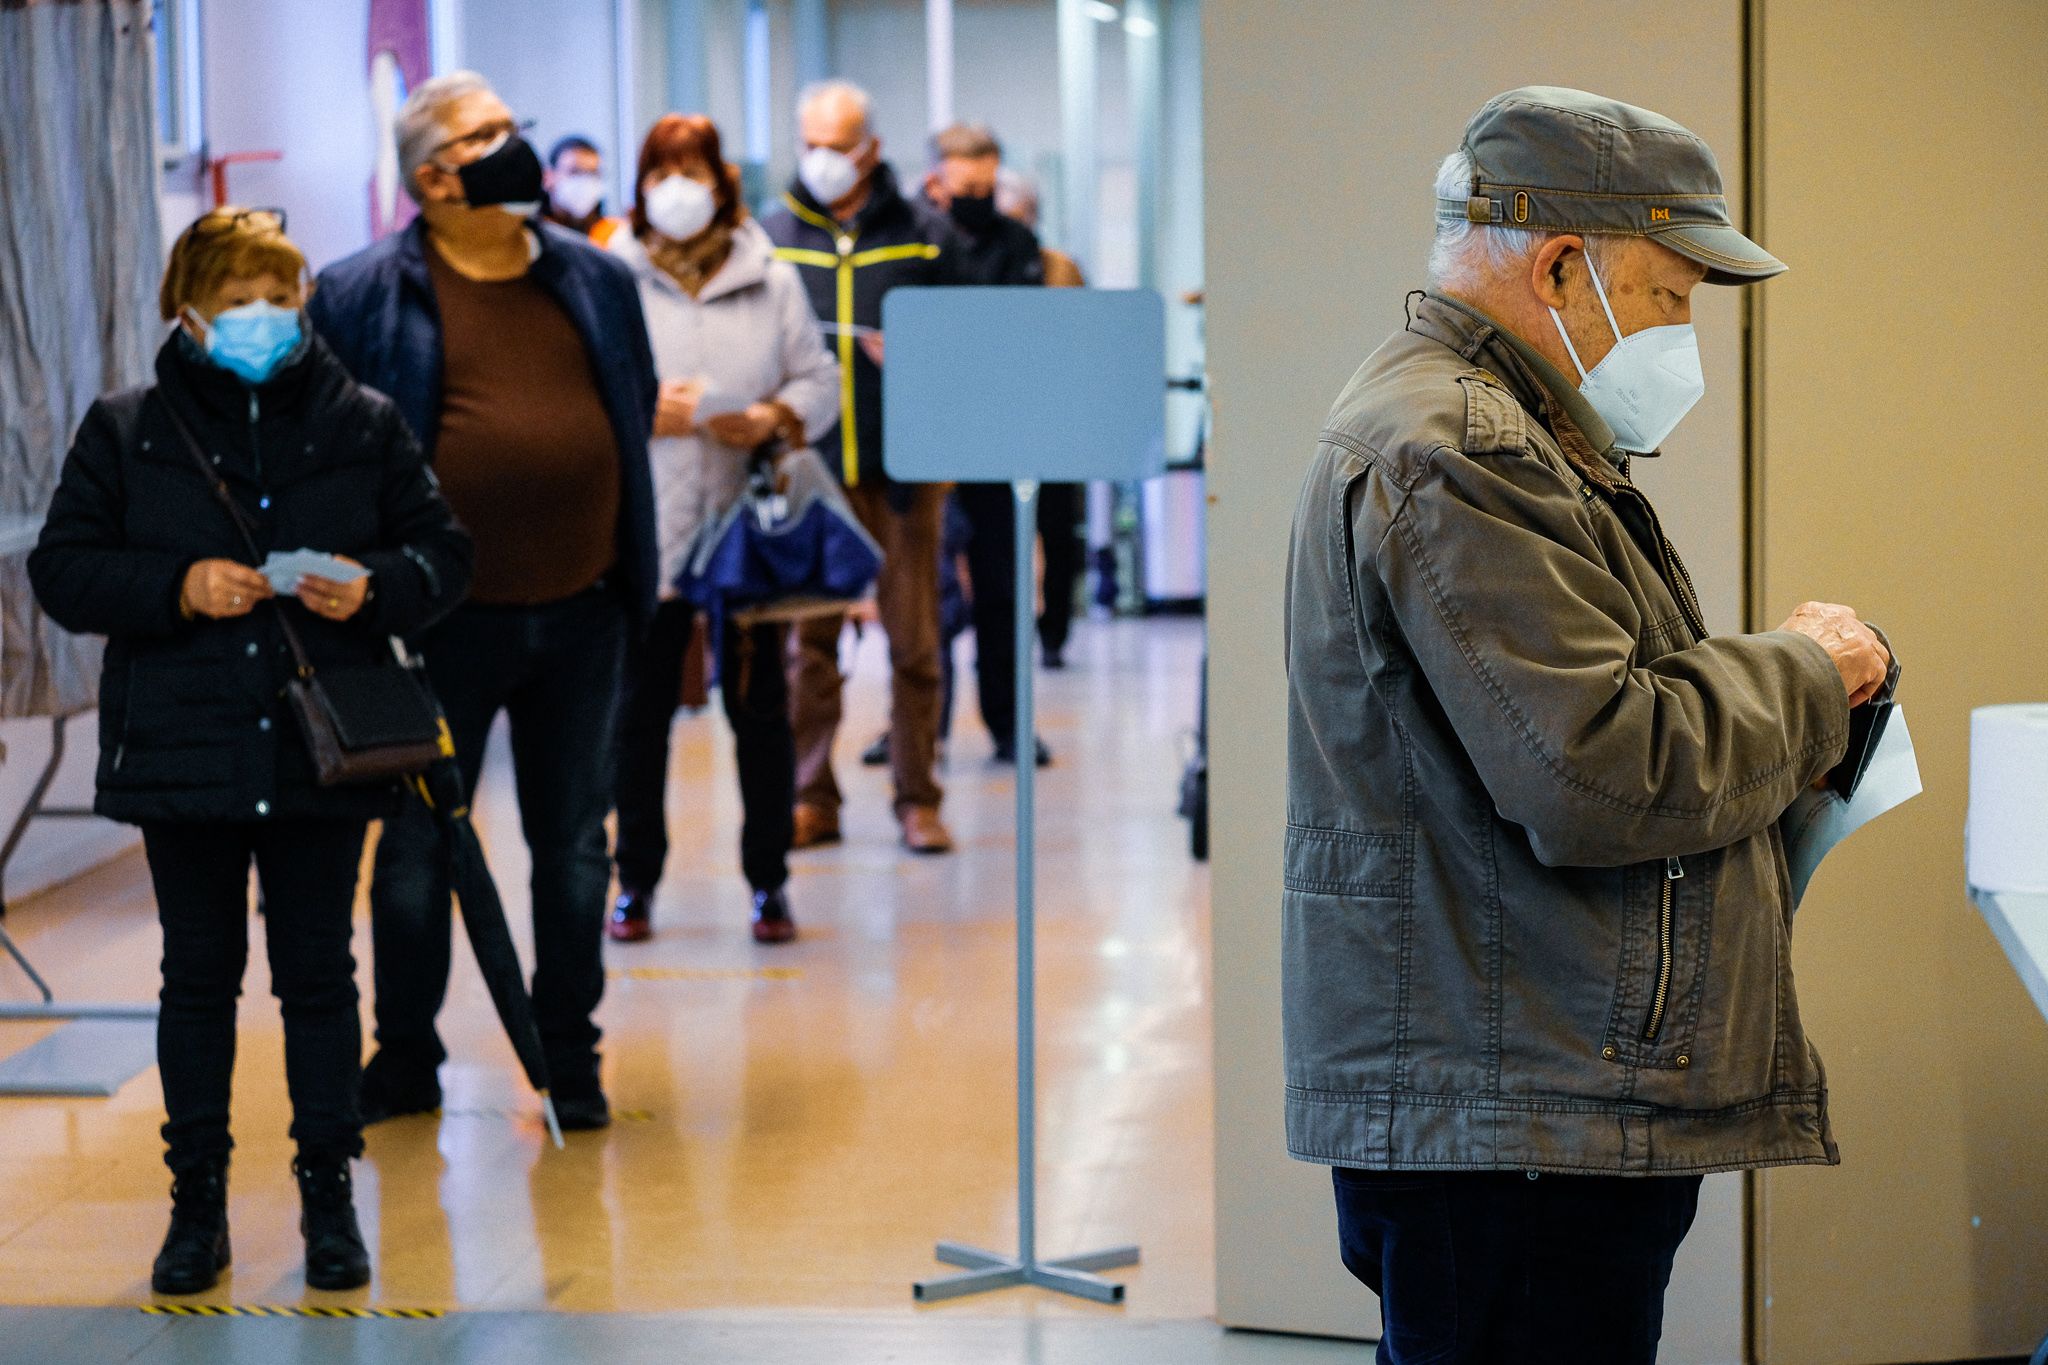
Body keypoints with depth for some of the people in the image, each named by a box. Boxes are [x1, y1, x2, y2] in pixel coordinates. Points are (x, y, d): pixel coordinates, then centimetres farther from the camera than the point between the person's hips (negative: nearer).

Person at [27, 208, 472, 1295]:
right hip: (182, 747, 0)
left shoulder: (363, 423, 5)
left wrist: (377, 586, -14)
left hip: (321, 754, 0)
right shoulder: (125, 430, 3)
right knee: (199, 975, 7)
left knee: (317, 972, 6)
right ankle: (197, 1203, 17)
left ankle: (330, 1195, 17)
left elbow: (442, 552, 7)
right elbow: (61, 570, -1)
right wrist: (178, 589, -16)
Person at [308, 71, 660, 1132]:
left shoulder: (599, 281, 9)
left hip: (582, 614, 3)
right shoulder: (364, 296, -4)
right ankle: (405, 1061, 20)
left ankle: (570, 1062, 22)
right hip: (445, 618, -3)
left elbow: (637, 412, 18)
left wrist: (629, 562, 13)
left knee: (575, 846, 10)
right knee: (416, 846, 7)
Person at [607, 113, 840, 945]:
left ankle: (768, 883, 14)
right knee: (642, 708, 6)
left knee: (759, 705, 5)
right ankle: (636, 880, 17)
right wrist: (644, 414, -14)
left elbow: (819, 381, 7)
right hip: (648, 529, -1)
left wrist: (773, 418, -12)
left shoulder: (772, 281, 7)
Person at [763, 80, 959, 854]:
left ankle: (917, 798, 10)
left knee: (913, 637, 1)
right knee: (808, 638, 2)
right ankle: (810, 799, 10)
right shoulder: (773, 237, 8)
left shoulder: (923, 238, 6)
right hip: (807, 464, 1)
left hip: (903, 466, -1)